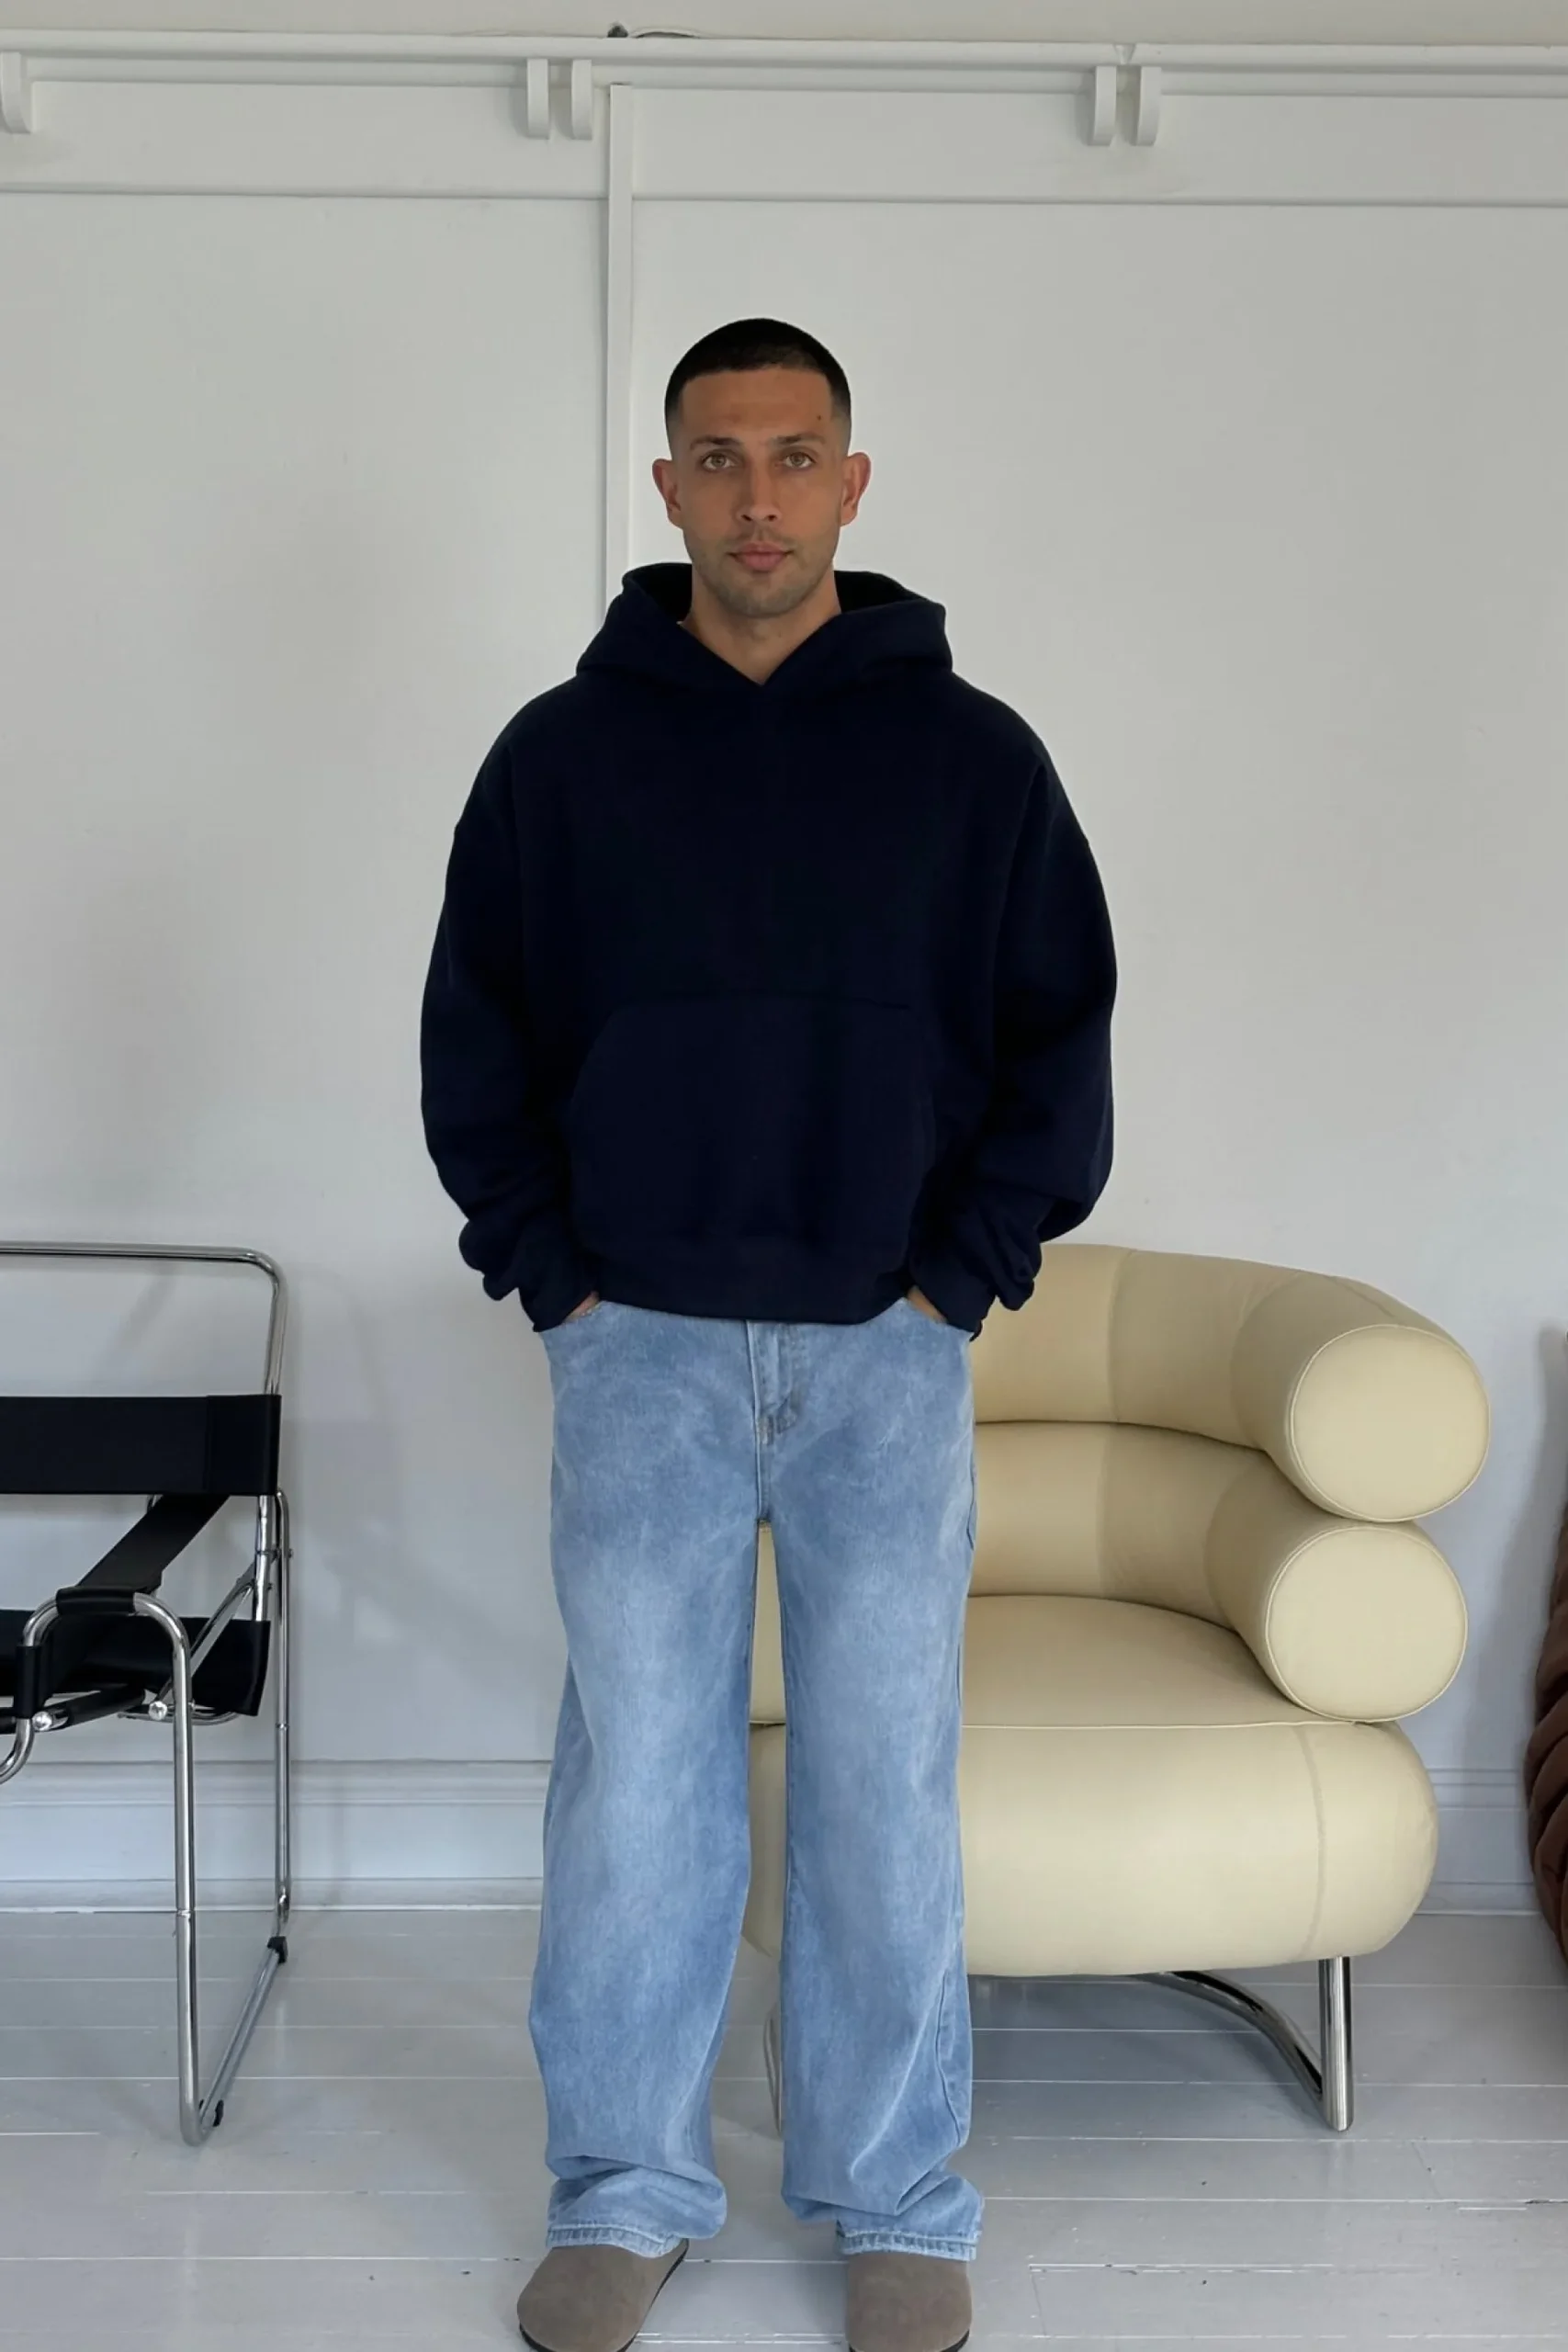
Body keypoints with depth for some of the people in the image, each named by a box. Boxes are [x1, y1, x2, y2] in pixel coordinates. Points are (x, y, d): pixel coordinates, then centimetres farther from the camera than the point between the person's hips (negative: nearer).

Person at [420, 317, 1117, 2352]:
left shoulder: (970, 753, 2)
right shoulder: (565, 751, 3)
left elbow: (1064, 1036, 4)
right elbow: (472, 1034, 7)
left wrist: (967, 1269, -3)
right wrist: (547, 1267, -1)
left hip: (889, 1353, 0)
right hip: (640, 1347, 1)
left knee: (888, 1785, 6)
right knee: (634, 1780, 6)